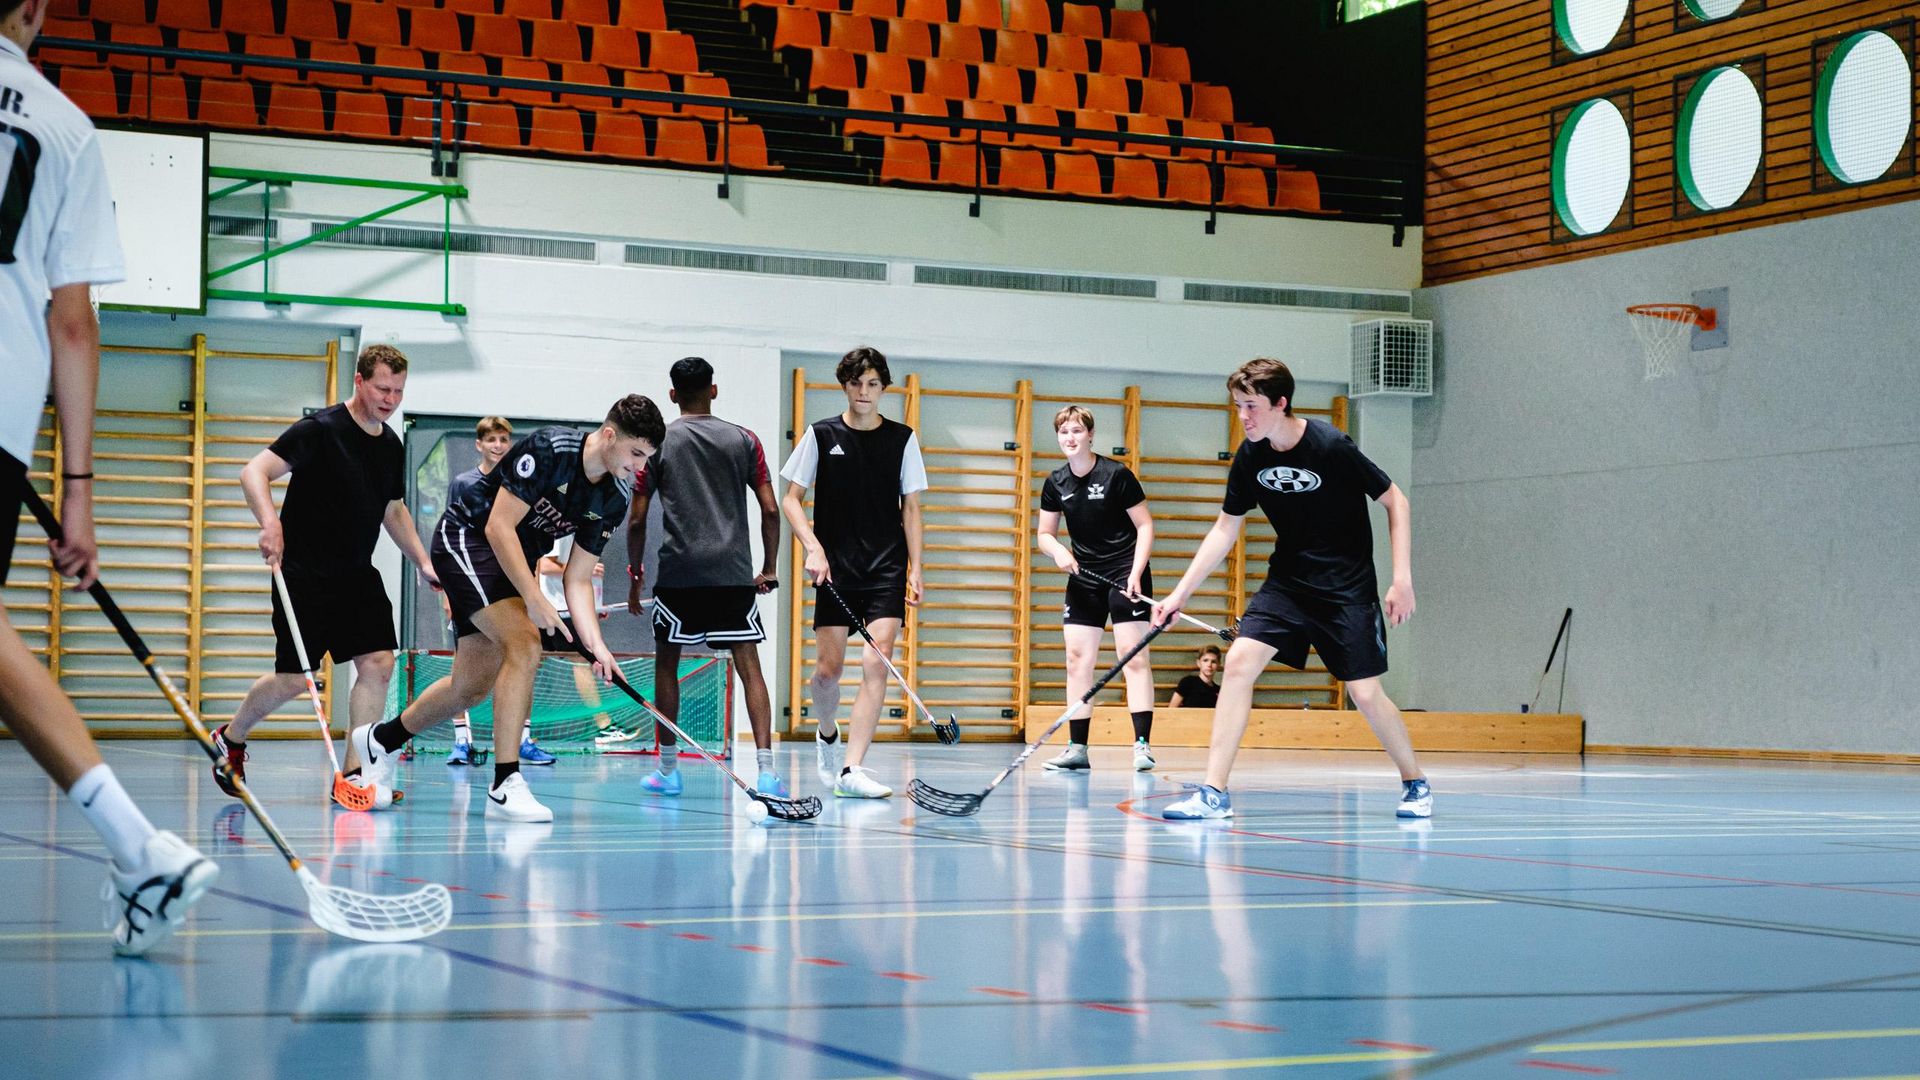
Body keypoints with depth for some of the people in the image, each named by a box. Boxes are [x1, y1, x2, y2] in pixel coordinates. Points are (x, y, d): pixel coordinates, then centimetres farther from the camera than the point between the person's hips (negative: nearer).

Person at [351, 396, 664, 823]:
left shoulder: (615, 498, -5)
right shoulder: (549, 449, -26)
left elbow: (577, 580, -3)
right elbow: (500, 526, -26)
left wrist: (595, 643, -17)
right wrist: (534, 599, -30)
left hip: (513, 564, 8)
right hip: (466, 539, -8)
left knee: (471, 688, 11)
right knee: (525, 645, -25)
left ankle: (381, 740, 37)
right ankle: (505, 785, -23)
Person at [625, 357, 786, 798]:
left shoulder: (657, 443, 4)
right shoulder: (744, 440, 7)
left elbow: (637, 519, 3)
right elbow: (770, 511, 3)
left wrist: (635, 574, 13)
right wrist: (770, 568, 12)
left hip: (678, 571, -1)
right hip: (735, 571, 1)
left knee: (666, 662, 14)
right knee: (749, 666, 0)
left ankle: (667, 768, 16)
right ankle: (765, 767, -12)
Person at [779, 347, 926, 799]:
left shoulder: (902, 439, 6)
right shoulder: (821, 435, 3)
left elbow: (910, 507, 9)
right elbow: (790, 499, 4)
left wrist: (915, 568, 2)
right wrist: (813, 548, -10)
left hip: (887, 570, 0)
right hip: (835, 567, 0)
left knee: (876, 665, -12)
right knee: (828, 667, -1)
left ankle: (851, 769, -15)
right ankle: (827, 736, 31)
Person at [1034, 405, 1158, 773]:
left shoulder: (1117, 475, -12)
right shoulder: (1055, 484, 2)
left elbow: (1145, 525, -8)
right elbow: (1045, 534, 10)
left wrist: (1136, 573, -17)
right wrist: (1057, 550, -13)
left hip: (1125, 573, -5)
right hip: (1083, 576, 5)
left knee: (1133, 655, -10)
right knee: (1077, 657, 2)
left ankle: (1142, 745, -11)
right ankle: (1077, 748, 6)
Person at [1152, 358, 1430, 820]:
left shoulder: (1332, 446, -20)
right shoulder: (1249, 457, -6)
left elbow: (1395, 501, -10)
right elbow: (1224, 530, 5)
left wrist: (1402, 579, -14)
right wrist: (1180, 594, 0)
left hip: (1347, 587, -4)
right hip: (1287, 582, 4)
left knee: (1365, 694, -6)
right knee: (1239, 661, -14)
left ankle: (1415, 783, 21)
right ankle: (1214, 793, -12)